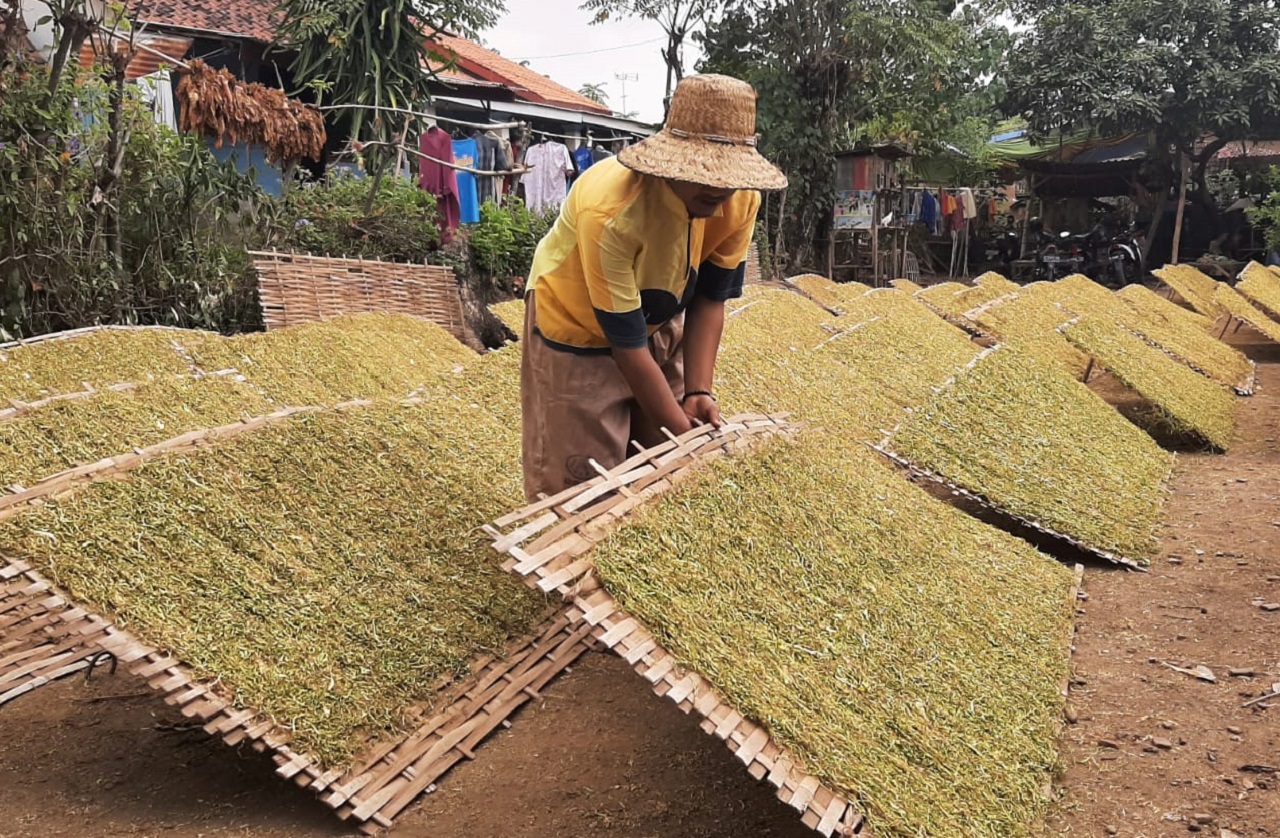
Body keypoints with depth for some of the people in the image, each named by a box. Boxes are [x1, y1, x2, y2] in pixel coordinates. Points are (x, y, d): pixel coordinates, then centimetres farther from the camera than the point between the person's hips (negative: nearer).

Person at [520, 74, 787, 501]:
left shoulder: (741, 200, -21)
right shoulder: (611, 212, -39)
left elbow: (709, 299, -10)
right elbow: (626, 341, -32)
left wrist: (698, 390, -22)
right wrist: (681, 431, -28)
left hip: (659, 322, 6)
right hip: (577, 329, -5)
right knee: (582, 483, -3)